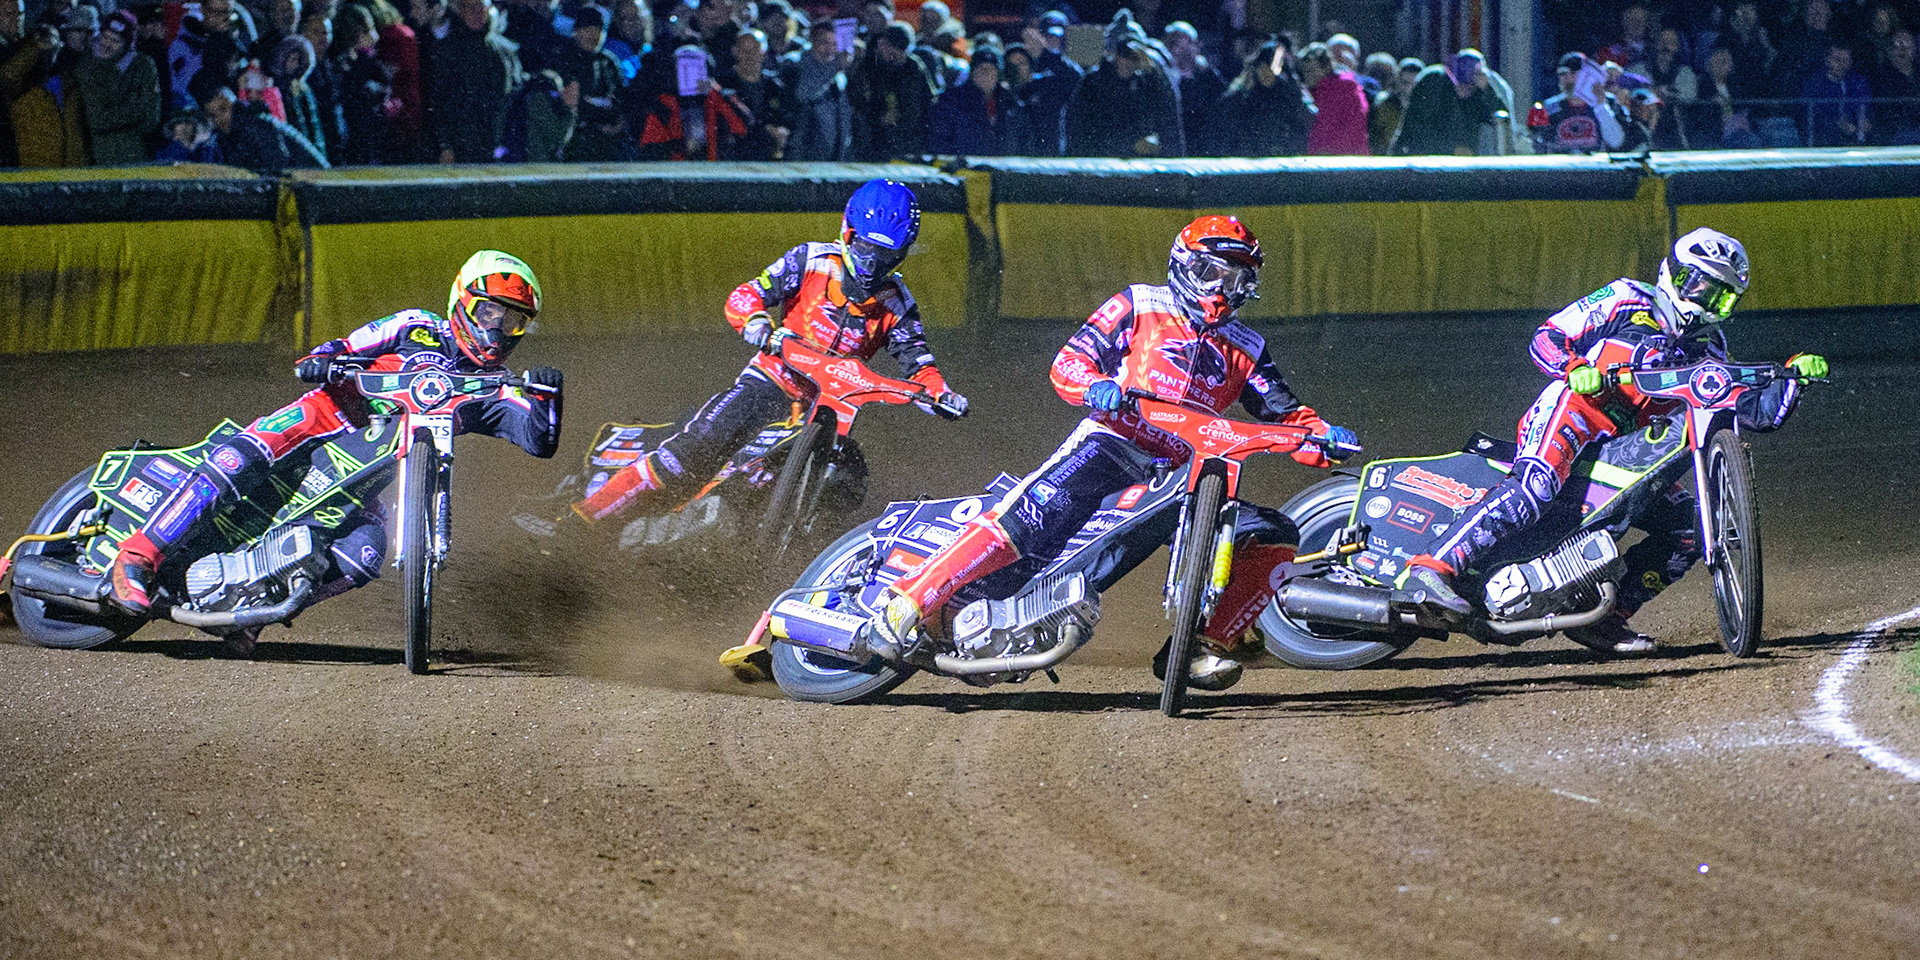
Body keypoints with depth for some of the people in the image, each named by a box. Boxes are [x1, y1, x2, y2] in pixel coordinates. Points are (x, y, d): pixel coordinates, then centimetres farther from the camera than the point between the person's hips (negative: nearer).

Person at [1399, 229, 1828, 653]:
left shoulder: (1708, 351, 23)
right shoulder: (1626, 299, 8)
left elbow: (1758, 411, 17)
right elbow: (1546, 338, 4)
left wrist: (1794, 376, 0)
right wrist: (1576, 369, -16)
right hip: (1574, 404, -7)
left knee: (1689, 525, -5)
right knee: (1535, 484, -36)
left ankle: (1603, 618, -4)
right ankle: (1432, 568, -46)